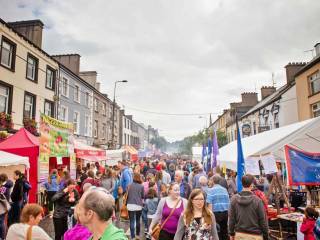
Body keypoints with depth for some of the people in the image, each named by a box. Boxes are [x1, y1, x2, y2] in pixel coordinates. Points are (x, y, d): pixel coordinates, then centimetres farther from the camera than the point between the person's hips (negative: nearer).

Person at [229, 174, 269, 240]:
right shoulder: (257, 200, -15)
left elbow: (231, 218, 0)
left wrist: (231, 233, 11)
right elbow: (263, 220, -8)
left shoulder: (234, 199, -6)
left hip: (239, 234, 3)